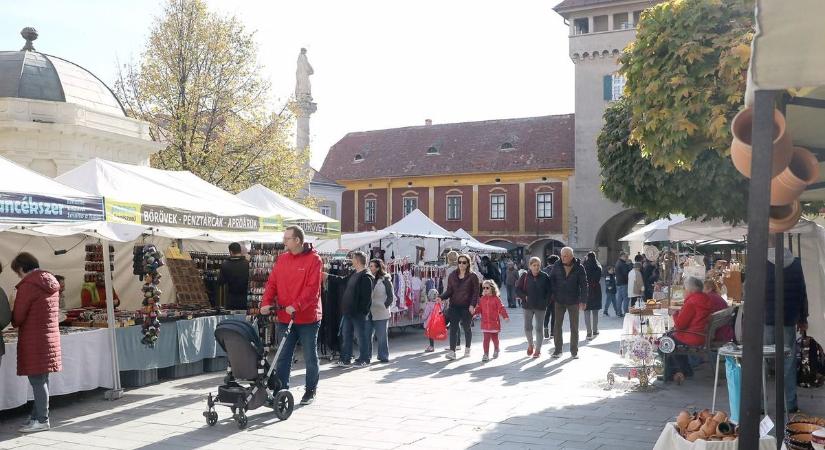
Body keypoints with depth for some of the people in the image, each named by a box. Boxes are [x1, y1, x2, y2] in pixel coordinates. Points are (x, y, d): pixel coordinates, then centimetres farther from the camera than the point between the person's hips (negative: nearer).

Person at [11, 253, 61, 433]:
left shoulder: (28, 285, -15)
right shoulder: (51, 283, 11)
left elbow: (17, 317, -14)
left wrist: (14, 321, 9)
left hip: (34, 340, -8)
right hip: (50, 335, 8)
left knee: (37, 381, -1)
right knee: (41, 380, 14)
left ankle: (42, 420, 5)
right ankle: (37, 416, 22)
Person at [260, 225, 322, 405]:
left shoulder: (313, 259, -9)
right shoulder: (282, 259, 8)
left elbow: (312, 288, -16)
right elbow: (272, 283, 7)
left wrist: (296, 306, -26)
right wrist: (266, 302, -9)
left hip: (308, 318, -4)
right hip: (285, 318, 5)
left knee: (310, 357, 8)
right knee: (283, 357, 5)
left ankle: (311, 391, 23)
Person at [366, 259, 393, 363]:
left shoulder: (385, 280, -3)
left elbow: (391, 297, -2)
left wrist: (384, 306, -9)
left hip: (381, 314, -4)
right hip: (368, 313, 4)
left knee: (382, 336, 3)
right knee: (367, 336, 5)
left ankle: (383, 356, 14)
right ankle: (366, 356, 15)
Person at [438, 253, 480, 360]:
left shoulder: (472, 277, -2)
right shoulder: (452, 276, 8)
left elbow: (475, 292, -4)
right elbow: (449, 290, 8)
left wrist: (472, 305, -16)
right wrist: (441, 297, -10)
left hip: (467, 307, -2)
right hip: (454, 306, 2)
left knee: (466, 327, 10)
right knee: (453, 328, -7)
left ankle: (467, 349, 31)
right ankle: (452, 351, -11)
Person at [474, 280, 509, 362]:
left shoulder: (496, 298, -6)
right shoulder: (482, 299, 5)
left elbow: (501, 308, -9)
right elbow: (479, 309, 8)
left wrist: (505, 316, -20)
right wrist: (474, 313, -9)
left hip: (494, 322, -2)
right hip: (485, 323, 2)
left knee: (494, 338, 12)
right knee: (486, 339, -3)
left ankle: (496, 350, 38)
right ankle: (486, 355, 0)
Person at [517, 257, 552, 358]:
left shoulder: (545, 277, -3)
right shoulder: (525, 277, -2)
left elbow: (549, 291, 2)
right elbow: (518, 289, 3)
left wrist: (546, 302, -8)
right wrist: (524, 297, -10)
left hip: (541, 306, -1)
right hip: (528, 306, 1)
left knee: (539, 328, 4)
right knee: (527, 327, 3)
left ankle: (538, 349, 14)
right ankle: (530, 345, 28)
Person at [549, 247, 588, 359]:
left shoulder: (579, 268, -6)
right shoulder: (557, 266, -1)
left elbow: (583, 285, -5)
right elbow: (551, 280, 6)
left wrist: (583, 301, -11)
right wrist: (553, 295, -3)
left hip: (573, 301, -1)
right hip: (559, 301, 1)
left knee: (574, 327, 7)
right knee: (557, 325, 3)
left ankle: (574, 351, 17)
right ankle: (558, 350, 13)